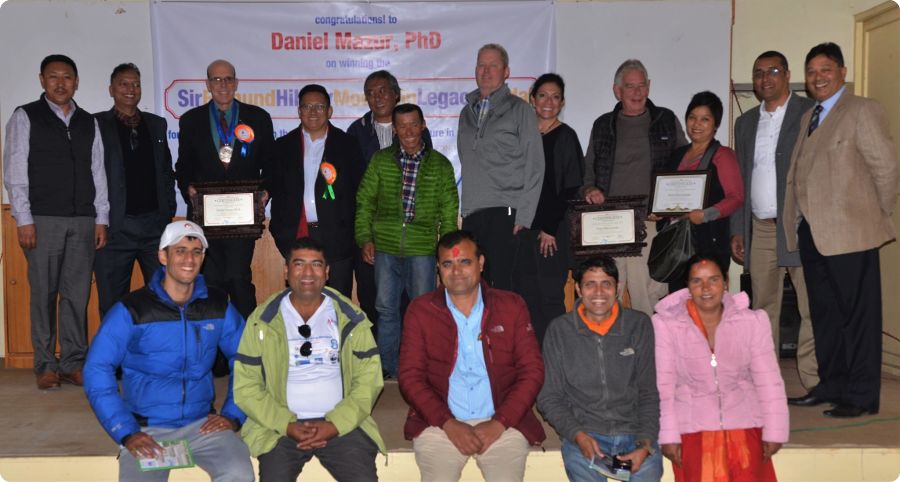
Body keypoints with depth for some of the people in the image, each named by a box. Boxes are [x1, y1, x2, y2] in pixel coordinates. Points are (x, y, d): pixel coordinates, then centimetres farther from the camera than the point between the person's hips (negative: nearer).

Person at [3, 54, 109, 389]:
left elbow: (98, 173, 13)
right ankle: (46, 366, 10)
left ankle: (73, 364, 11)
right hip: (43, 220, -3)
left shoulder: (88, 123, 14)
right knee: (44, 294, 1)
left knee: (77, 293, 4)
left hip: (83, 222, 3)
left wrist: (101, 219, 7)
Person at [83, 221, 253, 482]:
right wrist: (126, 433, -14)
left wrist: (233, 415, 2)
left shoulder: (218, 306, 4)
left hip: (202, 423, 2)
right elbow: (97, 372, -8)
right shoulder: (130, 310, -6)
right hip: (146, 429, -1)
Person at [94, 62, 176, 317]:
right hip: (115, 226, -3)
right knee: (113, 302, 4)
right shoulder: (96, 124, 3)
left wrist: (169, 210, 8)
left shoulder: (156, 124, 15)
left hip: (155, 224, 3)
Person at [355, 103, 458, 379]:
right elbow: (364, 201, 10)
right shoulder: (380, 160, 8)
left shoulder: (440, 165, 6)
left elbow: (449, 211, 7)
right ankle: (389, 371, 18)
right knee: (386, 309, 6)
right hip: (385, 248, 1)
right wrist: (365, 238, -1)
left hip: (422, 250, -1)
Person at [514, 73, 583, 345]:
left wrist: (550, 227, -11)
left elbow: (571, 188, -6)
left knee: (550, 297, -4)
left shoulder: (566, 137, 0)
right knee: (525, 296, 5)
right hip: (522, 226, 5)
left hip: (552, 230, -4)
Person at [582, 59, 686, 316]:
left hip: (652, 219, -1)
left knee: (648, 289, -6)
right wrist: (589, 189, 0)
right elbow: (588, 166, 21)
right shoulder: (603, 125, 16)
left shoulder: (667, 121, 12)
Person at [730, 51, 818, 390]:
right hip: (760, 229, 5)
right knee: (763, 308, 8)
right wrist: (737, 230, 13)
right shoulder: (746, 122, 18)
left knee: (811, 308, -4)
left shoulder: (810, 113, 1)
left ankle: (814, 383, 3)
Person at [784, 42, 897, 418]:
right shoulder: (808, 119, 19)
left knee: (857, 314, -2)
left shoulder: (862, 111, -4)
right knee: (824, 313, 13)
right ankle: (831, 385, 24)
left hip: (849, 232, -7)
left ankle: (861, 395, 5)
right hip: (811, 231, 8)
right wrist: (797, 222, 9)